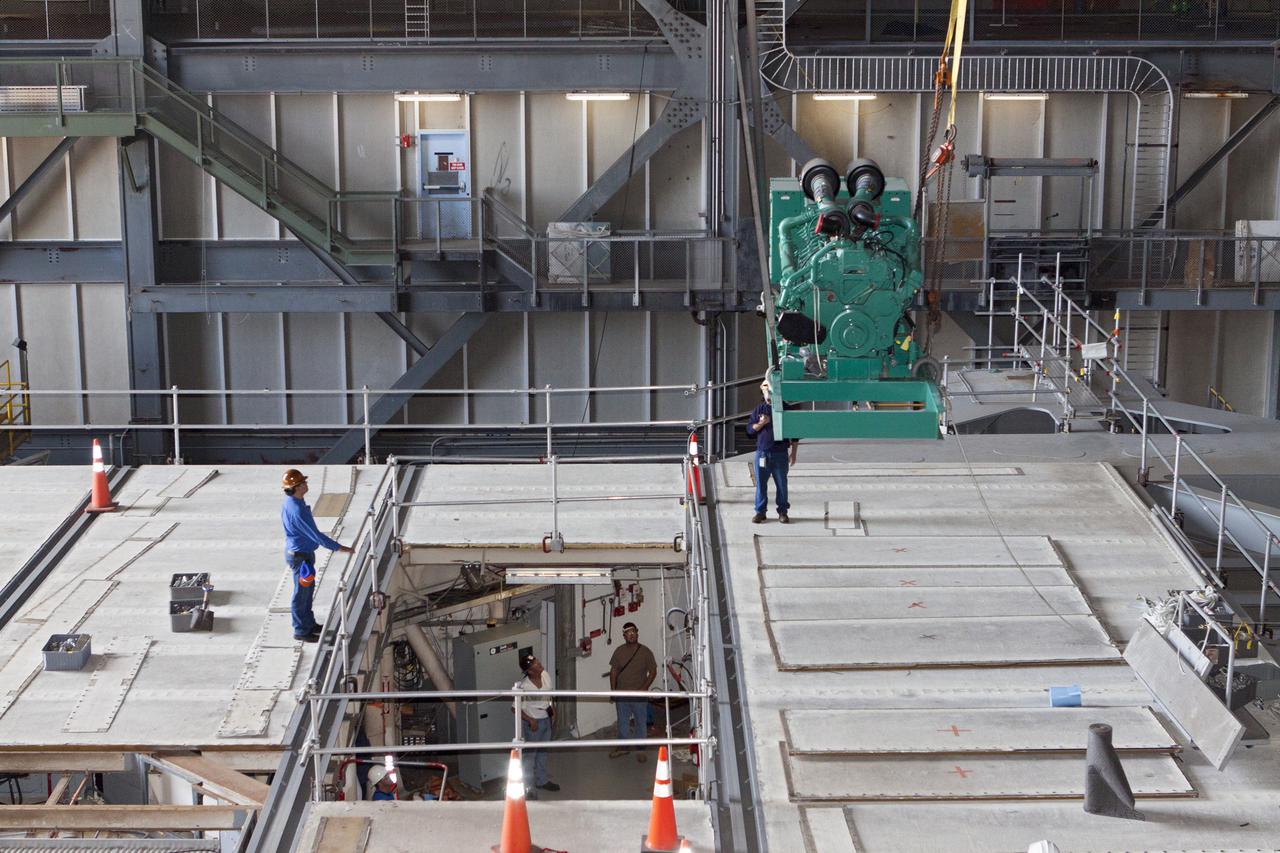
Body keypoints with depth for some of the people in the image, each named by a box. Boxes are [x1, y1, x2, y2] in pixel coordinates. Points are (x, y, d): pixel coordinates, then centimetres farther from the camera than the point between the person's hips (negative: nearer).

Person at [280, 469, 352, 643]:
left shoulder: (290, 502, 2)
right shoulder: (297, 511, -31)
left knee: (308, 588, 22)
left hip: (302, 552, 10)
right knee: (302, 593, 4)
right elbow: (315, 535, -28)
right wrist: (338, 548, -21)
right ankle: (301, 631, 17)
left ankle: (309, 623, 37)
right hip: (300, 555, -10)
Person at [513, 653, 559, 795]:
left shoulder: (545, 675, -8)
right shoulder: (523, 686, -27)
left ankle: (542, 780, 40)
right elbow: (515, 707, -20)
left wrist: (553, 711, 8)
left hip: (546, 719, 7)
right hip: (533, 723, -7)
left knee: (542, 752, 22)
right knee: (529, 754, 5)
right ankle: (526, 787, 17)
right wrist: (530, 720, -21)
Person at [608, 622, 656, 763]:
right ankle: (622, 747, 28)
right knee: (622, 721, 14)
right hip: (621, 694, 3)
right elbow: (613, 671, 7)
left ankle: (641, 751, 15)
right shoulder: (619, 651, 2)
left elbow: (653, 672, -4)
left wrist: (644, 688, -14)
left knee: (640, 722, 5)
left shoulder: (645, 651, -6)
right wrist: (613, 690, 0)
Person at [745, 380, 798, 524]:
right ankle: (760, 511, 9)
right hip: (762, 453, 1)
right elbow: (749, 430, 8)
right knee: (761, 483, 2)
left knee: (781, 483, 2)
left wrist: (793, 453, 1)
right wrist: (761, 423, -11)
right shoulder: (758, 410, 10)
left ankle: (783, 512, 10)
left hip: (780, 453, -1)